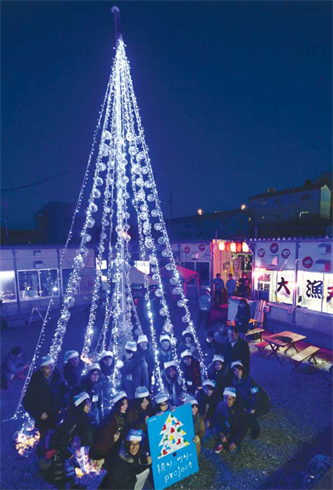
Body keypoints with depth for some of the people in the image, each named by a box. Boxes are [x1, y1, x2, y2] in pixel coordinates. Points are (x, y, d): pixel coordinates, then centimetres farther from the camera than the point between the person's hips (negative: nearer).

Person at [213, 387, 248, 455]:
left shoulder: (239, 410, -26)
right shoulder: (221, 404, -20)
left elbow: (243, 428, -18)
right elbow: (217, 420, -14)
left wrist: (235, 442, -20)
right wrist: (221, 434, -28)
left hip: (235, 432, -2)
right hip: (224, 429, 2)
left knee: (233, 451, -18)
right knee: (215, 431, -25)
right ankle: (220, 443, 6)